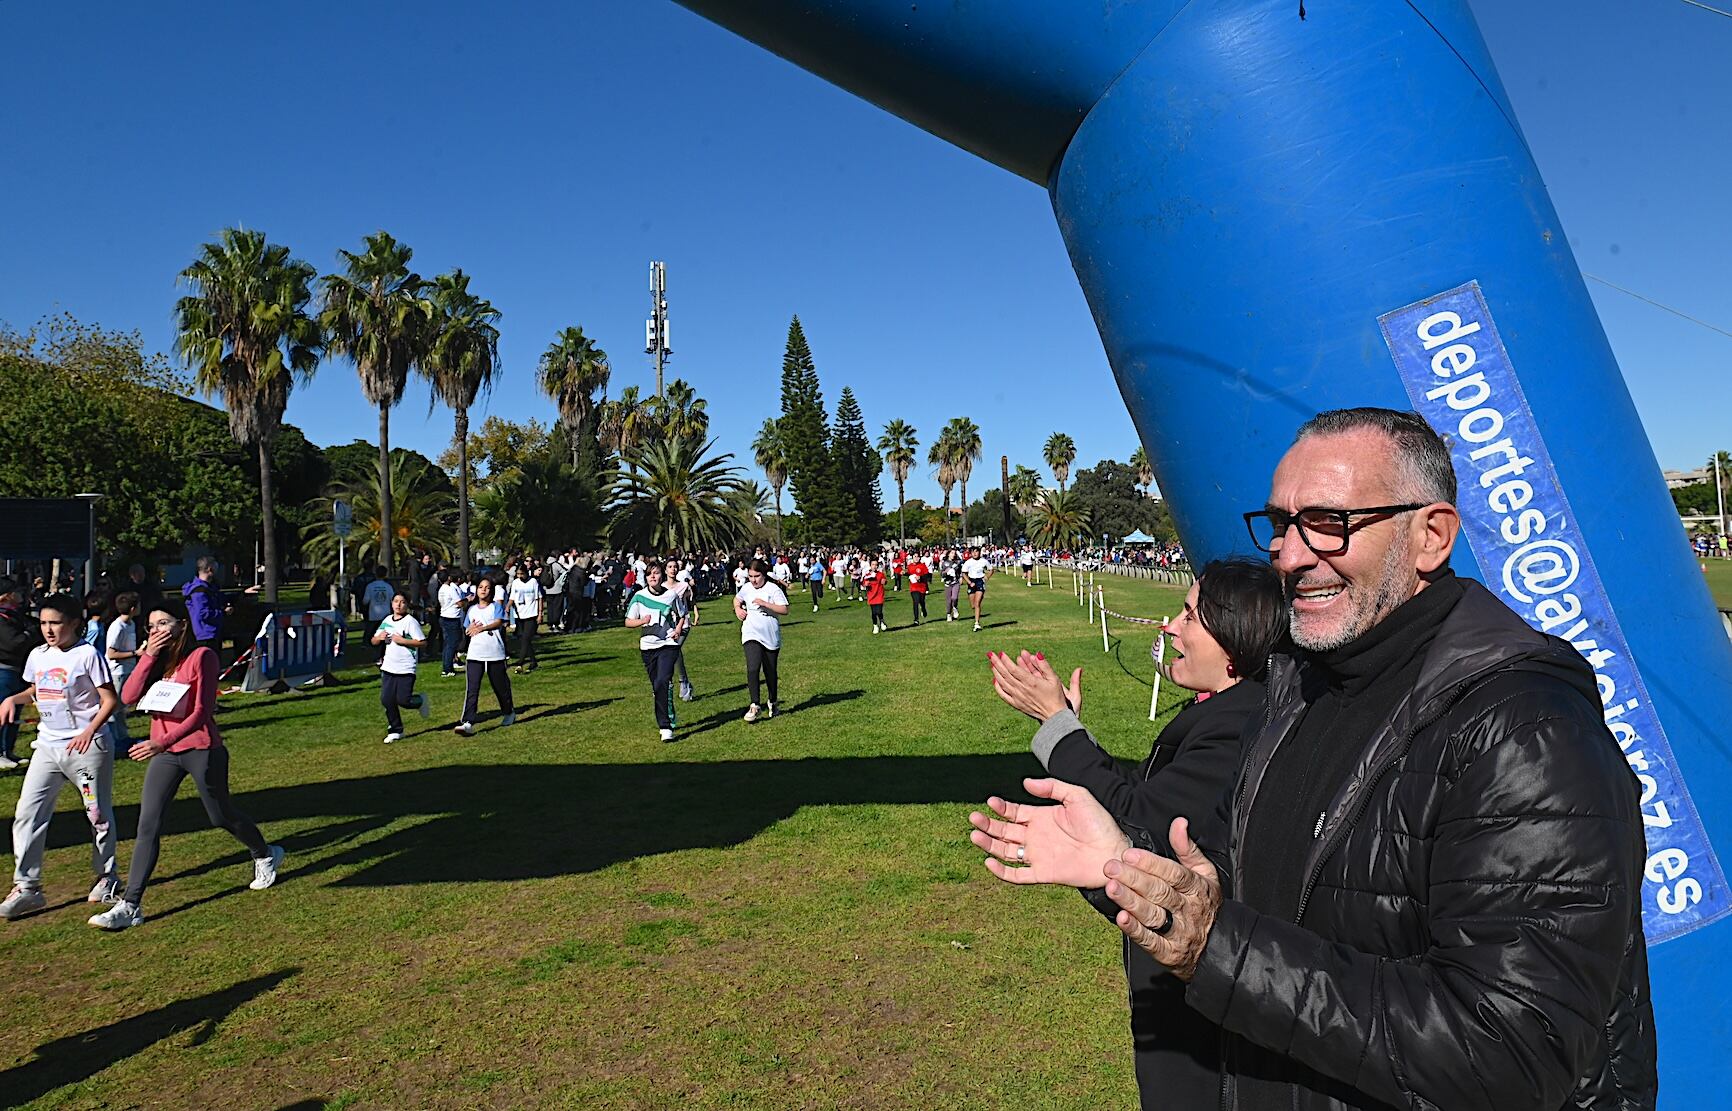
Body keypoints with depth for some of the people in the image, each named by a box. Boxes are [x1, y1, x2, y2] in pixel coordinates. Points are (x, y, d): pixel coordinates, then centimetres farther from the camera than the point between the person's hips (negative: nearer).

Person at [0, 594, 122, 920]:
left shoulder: (87, 654, -11)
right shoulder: (38, 655, 7)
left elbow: (110, 700, -12)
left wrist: (90, 730, -24)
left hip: (87, 746, -6)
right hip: (47, 746, 6)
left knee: (98, 815, 6)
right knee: (27, 814, -2)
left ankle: (107, 877, 23)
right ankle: (26, 888, 5)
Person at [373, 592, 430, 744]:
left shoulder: (410, 621, -8)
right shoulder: (387, 621, 11)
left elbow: (423, 643, -12)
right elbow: (374, 641, 19)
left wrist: (402, 640, -18)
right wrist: (379, 637, -4)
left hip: (406, 668, -6)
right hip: (388, 667, 6)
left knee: (403, 700, -9)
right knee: (386, 699, 1)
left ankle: (421, 701, 25)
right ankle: (395, 731, 15)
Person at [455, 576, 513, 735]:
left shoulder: (496, 606, 2)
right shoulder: (472, 609, 14)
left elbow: (499, 622, -16)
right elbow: (466, 630, 18)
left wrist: (482, 628, -32)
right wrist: (471, 628, -7)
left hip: (495, 654, -2)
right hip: (474, 655, 3)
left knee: (500, 686, 11)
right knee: (471, 689, -9)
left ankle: (508, 713, 34)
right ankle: (467, 723, -15)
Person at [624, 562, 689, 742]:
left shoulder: (672, 595, 0)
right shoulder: (639, 597, 1)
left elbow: (681, 616, 14)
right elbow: (628, 622, 6)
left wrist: (678, 629, -5)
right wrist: (642, 621, -13)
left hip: (668, 644, -3)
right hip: (648, 646, 3)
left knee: (662, 683, -19)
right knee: (656, 687, 9)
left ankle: (665, 727, -17)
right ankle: (670, 719, 30)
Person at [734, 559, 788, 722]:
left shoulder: (773, 589, -8)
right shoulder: (746, 588, 5)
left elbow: (784, 610, -15)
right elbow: (737, 599, 27)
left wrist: (765, 603, -23)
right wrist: (737, 608, 6)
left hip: (771, 636, -1)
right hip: (751, 635, 1)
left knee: (770, 671, 11)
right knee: (753, 669, -18)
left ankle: (772, 703, 32)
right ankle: (754, 705, -15)